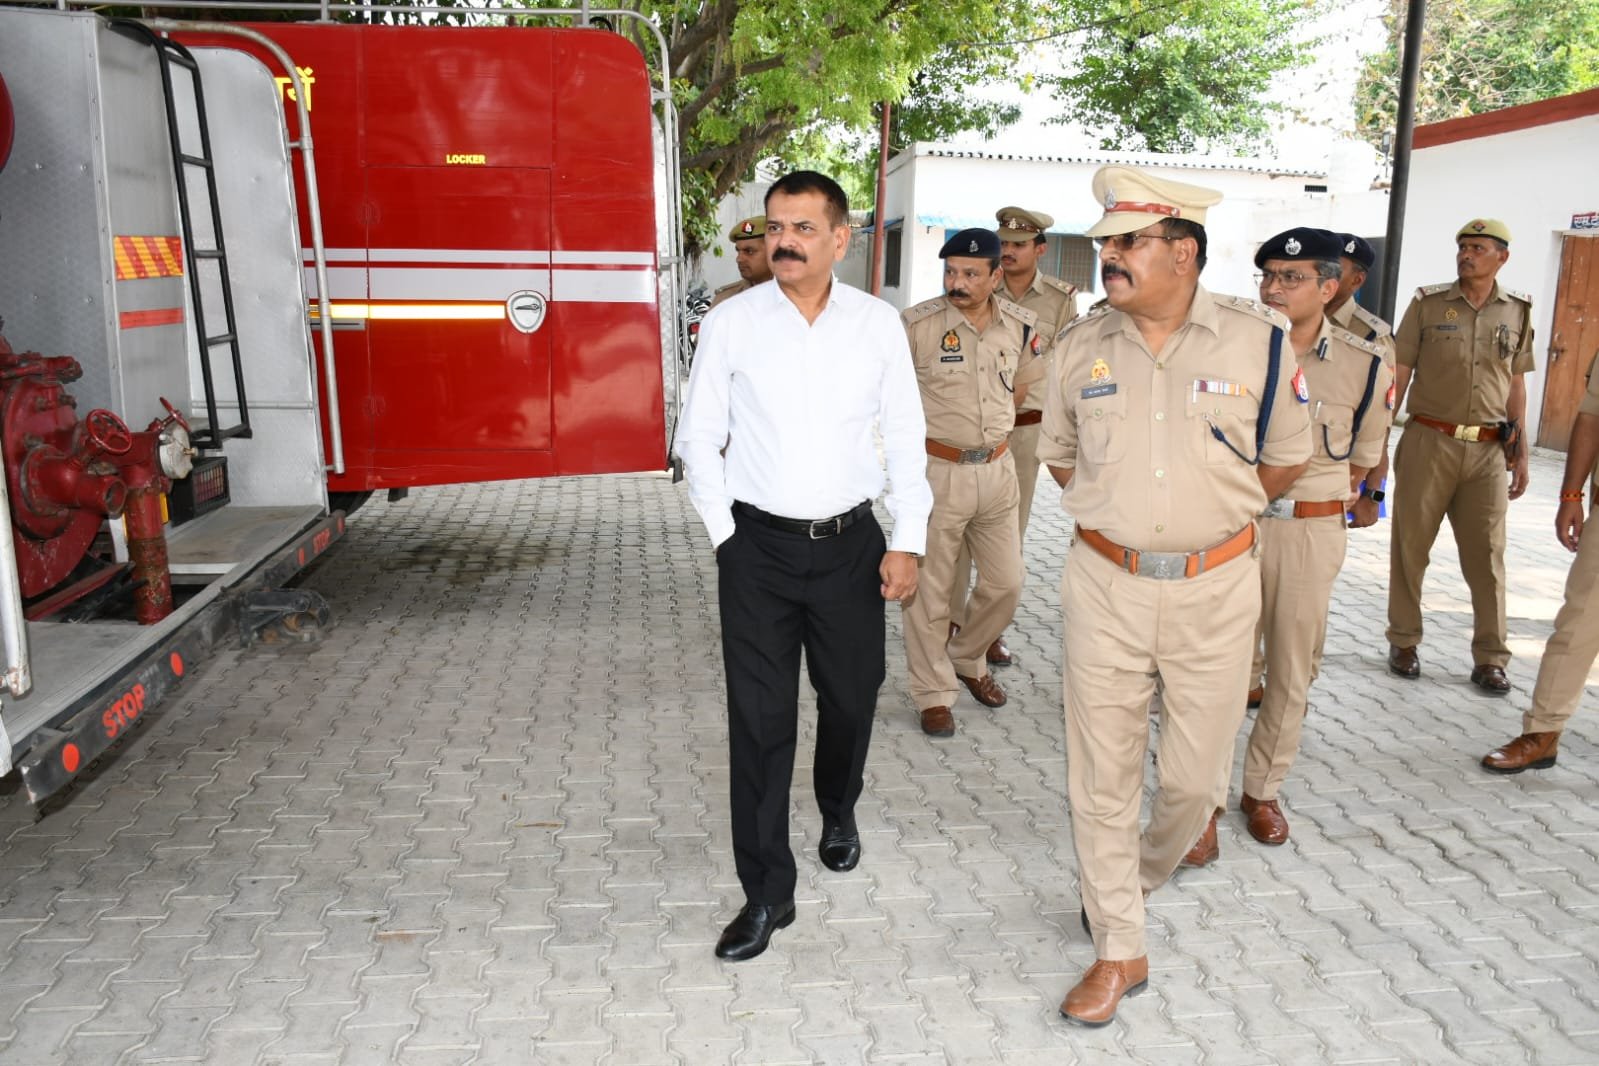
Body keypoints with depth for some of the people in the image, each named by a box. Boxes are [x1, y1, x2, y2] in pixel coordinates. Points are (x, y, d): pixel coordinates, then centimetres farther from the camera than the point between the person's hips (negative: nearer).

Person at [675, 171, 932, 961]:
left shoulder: (879, 324, 1)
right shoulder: (731, 324, -3)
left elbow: (906, 437, 4)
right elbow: (699, 438, 3)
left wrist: (908, 541, 0)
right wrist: (725, 534, -2)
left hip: (850, 541, 2)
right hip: (759, 545, -1)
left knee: (851, 697, 15)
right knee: (760, 719, 1)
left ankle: (838, 813, 47)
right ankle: (767, 892, 15)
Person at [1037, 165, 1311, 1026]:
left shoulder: (1257, 340, -5)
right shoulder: (1079, 347, 0)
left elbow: (1285, 460, 7)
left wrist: (1207, 512, 4)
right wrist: (1116, 510, 7)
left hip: (1213, 588, -1)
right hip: (1104, 583, 1)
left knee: (1193, 775, 10)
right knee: (1101, 775, 5)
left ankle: (1137, 883, 42)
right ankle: (1119, 949, 22)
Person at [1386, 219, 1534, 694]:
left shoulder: (1517, 312, 8)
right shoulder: (1428, 304, 0)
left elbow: (1516, 386, 13)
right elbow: (1397, 374, 0)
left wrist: (1520, 453, 10)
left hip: (1488, 450, 2)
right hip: (1428, 442, -2)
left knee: (1487, 555, 5)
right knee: (1410, 546, 5)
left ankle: (1490, 658, 15)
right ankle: (1404, 643, 20)